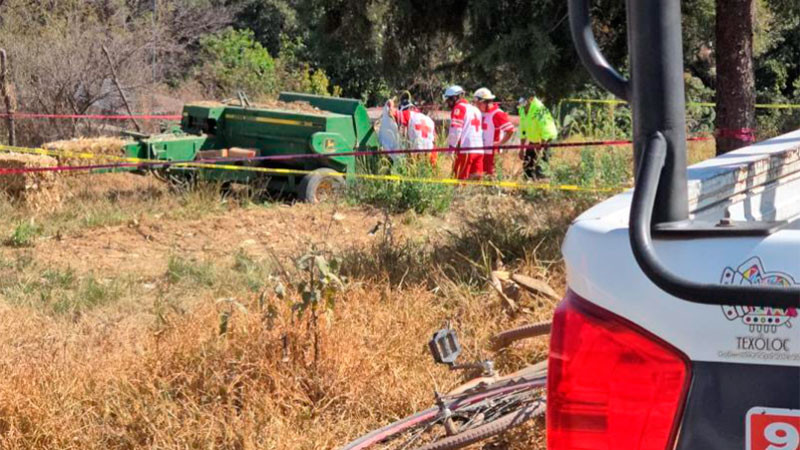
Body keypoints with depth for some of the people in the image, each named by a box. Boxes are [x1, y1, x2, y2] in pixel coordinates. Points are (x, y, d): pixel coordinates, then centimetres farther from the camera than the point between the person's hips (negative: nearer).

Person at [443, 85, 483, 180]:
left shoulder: (459, 108, -3)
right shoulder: (475, 109, 22)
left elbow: (455, 130, -11)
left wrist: (451, 146, -3)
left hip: (466, 149, -8)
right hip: (479, 150, 8)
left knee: (461, 179, -6)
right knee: (476, 178, 3)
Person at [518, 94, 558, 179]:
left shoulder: (539, 108, -24)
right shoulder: (522, 109, 2)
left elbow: (545, 131, -25)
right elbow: (522, 130, 12)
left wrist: (541, 147, -25)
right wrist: (522, 148, 13)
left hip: (546, 141, -8)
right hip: (533, 141, 8)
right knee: (527, 166, 8)